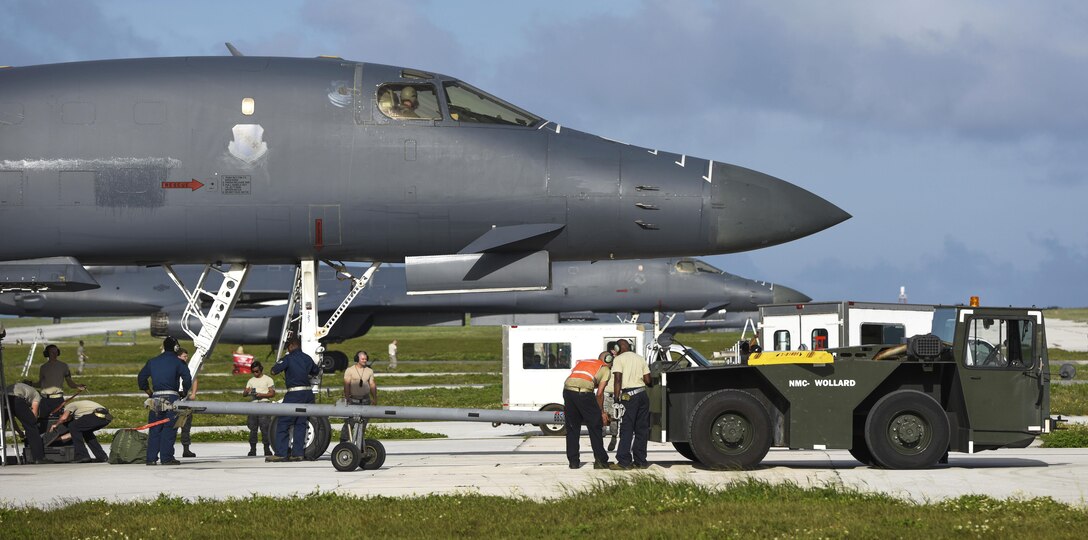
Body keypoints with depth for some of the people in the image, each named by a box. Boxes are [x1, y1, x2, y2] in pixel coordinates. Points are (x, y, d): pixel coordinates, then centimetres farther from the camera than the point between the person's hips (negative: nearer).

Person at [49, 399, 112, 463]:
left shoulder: (69, 406, 12)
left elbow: (63, 418, -7)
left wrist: (55, 425, 13)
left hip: (98, 415, -9)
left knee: (73, 427, 3)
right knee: (86, 432, 30)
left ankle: (82, 456, -1)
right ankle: (101, 456, 23)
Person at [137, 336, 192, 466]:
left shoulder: (152, 362, 13)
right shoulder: (178, 362, 0)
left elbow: (141, 378, 17)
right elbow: (187, 379, -9)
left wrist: (149, 392, 22)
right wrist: (184, 392, 5)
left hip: (156, 397, 4)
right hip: (171, 397, -4)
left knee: (154, 429, 8)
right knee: (169, 429, -2)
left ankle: (151, 458, 5)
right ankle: (166, 458, -6)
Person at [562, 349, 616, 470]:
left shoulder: (582, 362, 31)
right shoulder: (605, 369, 15)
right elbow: (600, 393, 9)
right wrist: (602, 412, 18)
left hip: (568, 390, 5)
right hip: (584, 392, -5)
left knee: (572, 428, 15)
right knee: (595, 427, 8)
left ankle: (573, 461, 15)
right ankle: (600, 461, 10)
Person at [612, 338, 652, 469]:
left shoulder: (619, 359, -1)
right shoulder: (640, 358, 15)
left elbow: (618, 379, -11)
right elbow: (647, 380, 12)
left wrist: (616, 398, -11)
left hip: (629, 395, -5)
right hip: (642, 394, 5)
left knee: (626, 429, -1)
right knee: (642, 429, 10)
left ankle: (625, 461, -5)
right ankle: (640, 460, 11)